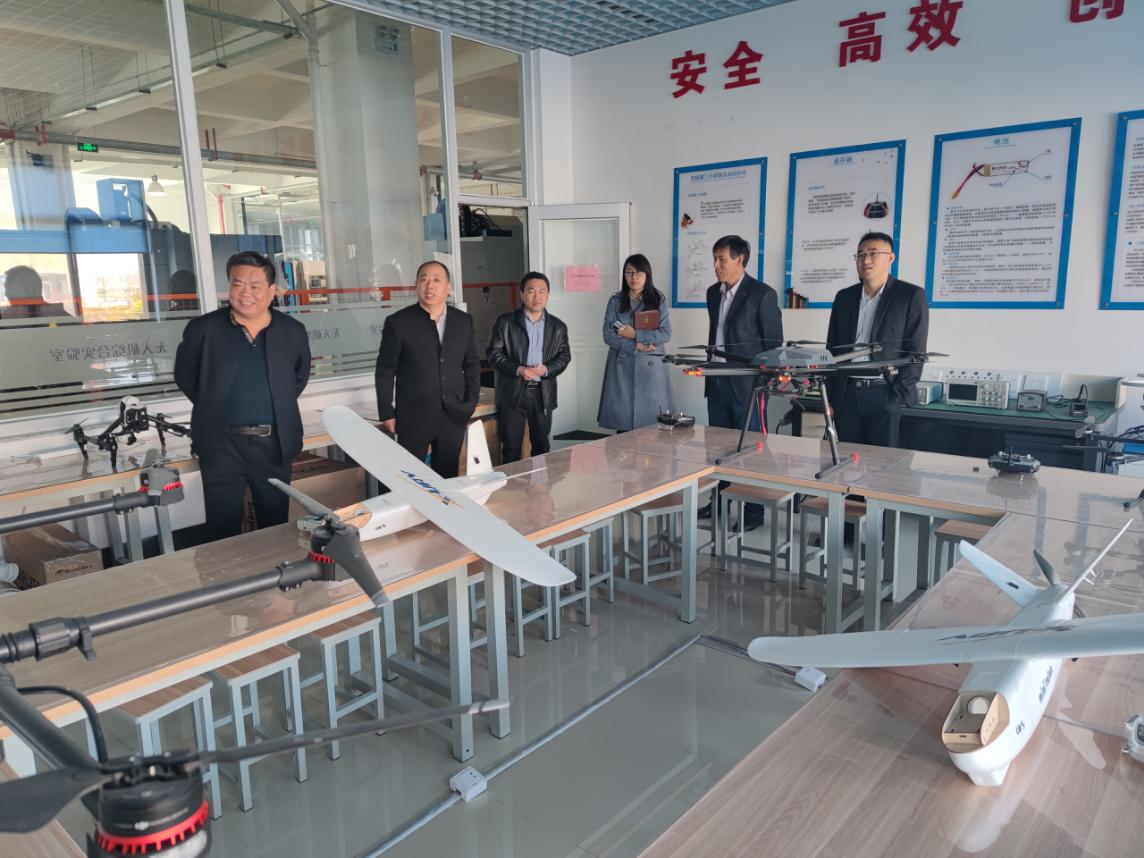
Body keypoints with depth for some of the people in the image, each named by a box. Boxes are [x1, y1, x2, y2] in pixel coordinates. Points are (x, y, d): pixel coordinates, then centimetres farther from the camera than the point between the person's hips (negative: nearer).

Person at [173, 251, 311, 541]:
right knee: (223, 531, 3)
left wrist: (278, 407, 6)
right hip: (221, 444, -2)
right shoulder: (202, 329, -5)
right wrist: (214, 408, 2)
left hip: (275, 444, 2)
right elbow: (185, 377, 8)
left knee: (276, 527, 14)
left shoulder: (293, 331, 1)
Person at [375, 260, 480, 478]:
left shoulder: (463, 321, 6)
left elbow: (472, 364, 13)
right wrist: (387, 414, -5)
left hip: (453, 415, 3)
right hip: (413, 417, -3)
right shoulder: (398, 322, -5)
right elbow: (385, 371, -3)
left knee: (448, 477, 11)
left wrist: (472, 402, 5)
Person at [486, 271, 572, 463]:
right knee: (511, 449, 2)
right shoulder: (505, 322, -1)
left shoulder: (558, 327, 8)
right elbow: (494, 353, -4)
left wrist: (547, 369, -14)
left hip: (543, 394, 3)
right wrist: (518, 369, -19)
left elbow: (564, 356, 7)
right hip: (512, 393, -2)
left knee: (542, 447, 13)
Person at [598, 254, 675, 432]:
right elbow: (608, 335, 0)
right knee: (622, 423, -2)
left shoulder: (659, 300, 5)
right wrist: (636, 346, -11)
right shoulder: (615, 301, 8)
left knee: (651, 419, -5)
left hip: (650, 367, -1)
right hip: (622, 368, 1)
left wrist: (635, 335, -11)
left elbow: (665, 334, -3)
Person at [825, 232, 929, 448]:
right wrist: (829, 398, 8)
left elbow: (915, 351, -4)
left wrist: (900, 398, -12)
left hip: (887, 396, -4)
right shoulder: (844, 297, 13)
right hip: (846, 395, 4)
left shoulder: (911, 295, 0)